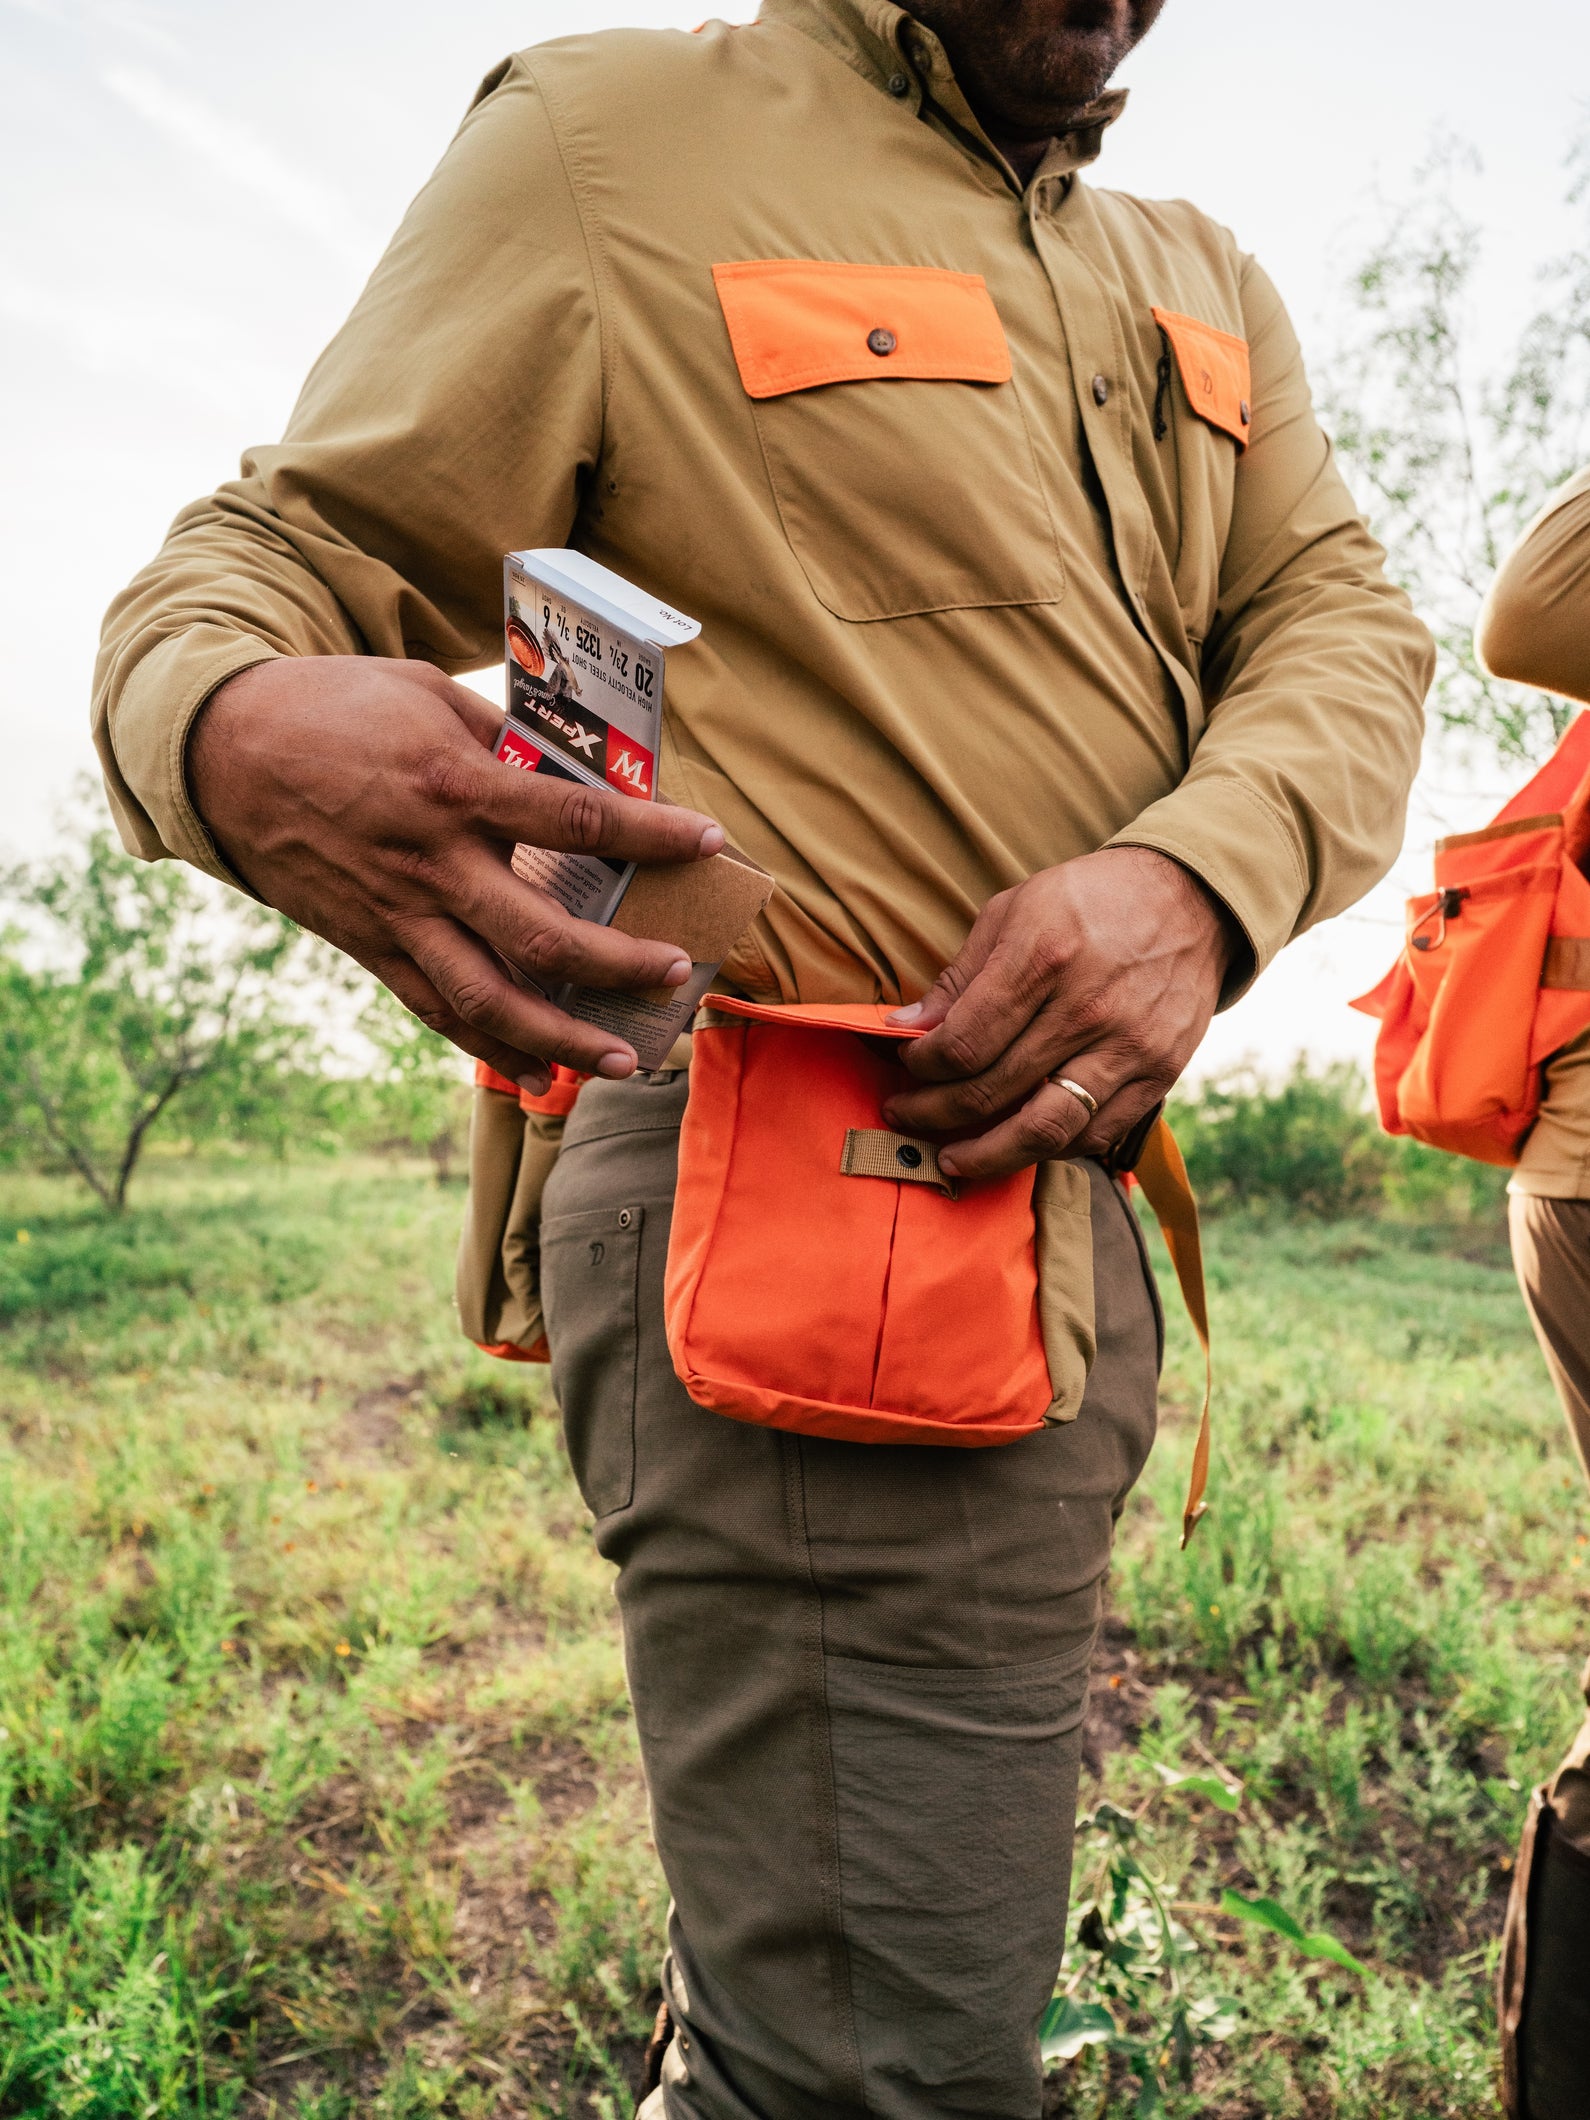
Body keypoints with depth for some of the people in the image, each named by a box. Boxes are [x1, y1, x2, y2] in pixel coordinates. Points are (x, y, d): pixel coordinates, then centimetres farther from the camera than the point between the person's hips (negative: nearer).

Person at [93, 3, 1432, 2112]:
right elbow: (278, 552, -3)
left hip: (1056, 1184, 8)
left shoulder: (1202, 285, 19)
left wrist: (1203, 876, -16)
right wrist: (236, 737, -29)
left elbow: (1346, 620, 8)